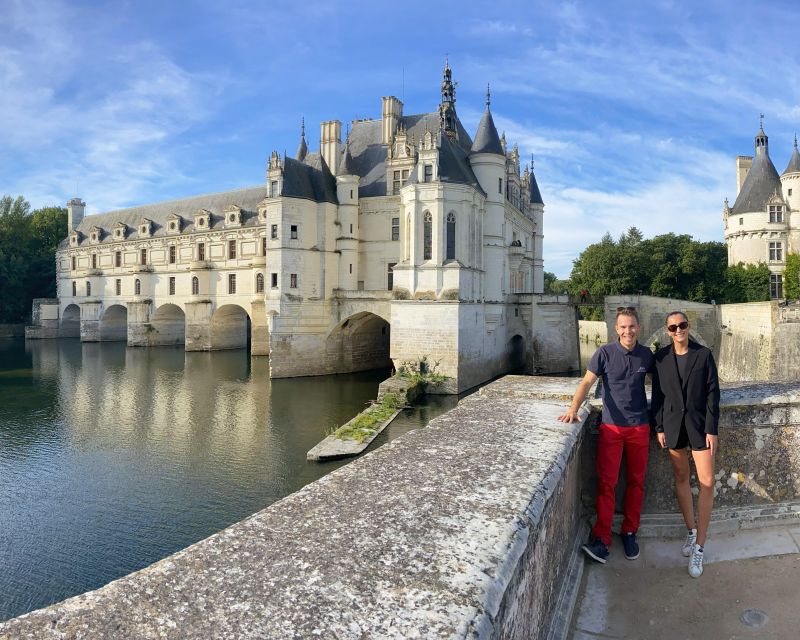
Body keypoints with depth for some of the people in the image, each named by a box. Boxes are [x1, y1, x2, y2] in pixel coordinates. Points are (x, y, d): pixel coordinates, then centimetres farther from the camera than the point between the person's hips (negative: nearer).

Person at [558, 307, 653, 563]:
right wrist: (574, 408, -25)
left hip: (640, 427, 3)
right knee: (606, 482, -6)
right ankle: (601, 539, -3)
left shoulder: (647, 355, 2)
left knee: (636, 482, 11)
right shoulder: (605, 353, -6)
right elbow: (587, 381, -11)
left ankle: (629, 532, 25)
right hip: (611, 426, -3)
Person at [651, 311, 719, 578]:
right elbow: (657, 394, 3)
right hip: (673, 423, 2)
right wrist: (659, 427, 1)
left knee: (707, 482, -4)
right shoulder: (661, 357, 1)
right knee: (681, 477, 12)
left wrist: (712, 429, -7)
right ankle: (691, 531, 30)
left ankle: (699, 547, 6)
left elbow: (712, 393, -4)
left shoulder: (704, 354, -4)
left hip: (699, 423, -2)